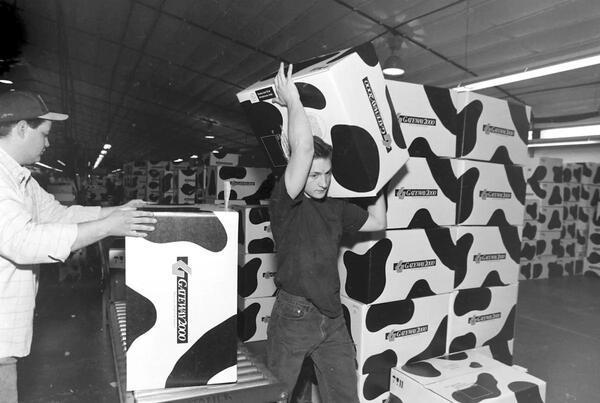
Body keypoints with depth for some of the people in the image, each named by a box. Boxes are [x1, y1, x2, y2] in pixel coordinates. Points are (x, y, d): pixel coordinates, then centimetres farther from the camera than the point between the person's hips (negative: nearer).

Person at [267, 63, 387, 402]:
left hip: (332, 318, 5)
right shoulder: (285, 204, -14)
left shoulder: (336, 208, 6)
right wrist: (293, 100, -18)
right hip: (293, 317, -5)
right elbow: (303, 148, -29)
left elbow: (377, 222, 19)